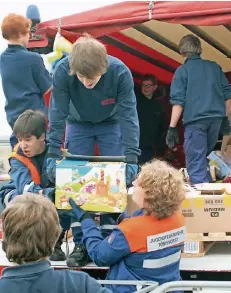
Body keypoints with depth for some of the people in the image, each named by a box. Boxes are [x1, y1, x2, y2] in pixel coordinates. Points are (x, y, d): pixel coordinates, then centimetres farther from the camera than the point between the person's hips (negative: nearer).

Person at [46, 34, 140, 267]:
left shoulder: (120, 72, -36)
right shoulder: (62, 71, -34)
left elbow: (128, 116, -31)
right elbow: (58, 115, -27)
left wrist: (131, 159, -37)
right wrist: (53, 155, -32)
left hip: (112, 124, 0)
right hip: (78, 124, 1)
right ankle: (81, 243, 3)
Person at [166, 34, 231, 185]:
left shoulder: (182, 70, 0)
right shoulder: (215, 67, 12)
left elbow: (178, 102, -7)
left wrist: (172, 128, -6)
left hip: (195, 119, -5)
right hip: (216, 118, 5)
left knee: (196, 162, -1)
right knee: (204, 156, 21)